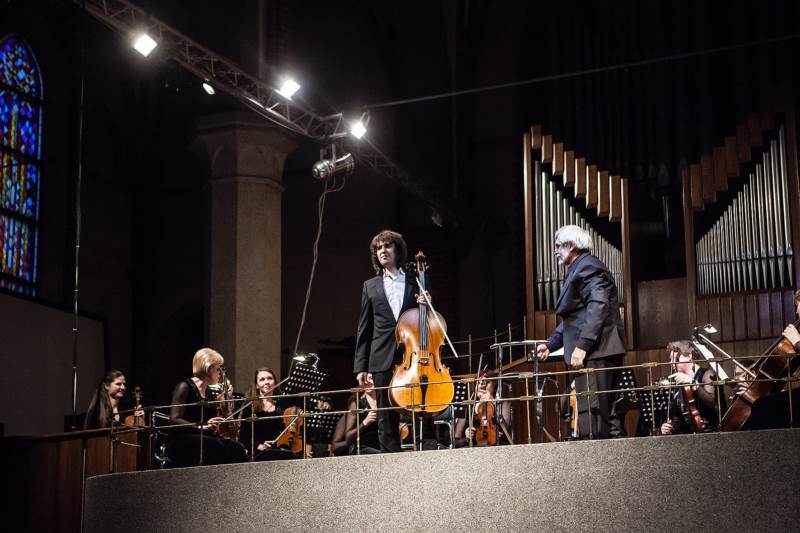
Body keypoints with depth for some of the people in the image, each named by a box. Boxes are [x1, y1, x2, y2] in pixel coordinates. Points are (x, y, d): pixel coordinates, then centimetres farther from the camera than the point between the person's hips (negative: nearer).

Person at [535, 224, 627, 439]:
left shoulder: (587, 266, -7)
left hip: (596, 351, -11)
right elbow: (574, 317, 28)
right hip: (593, 353, 11)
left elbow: (598, 306, -20)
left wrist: (582, 345, -25)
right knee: (605, 411, 10)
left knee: (592, 413, -14)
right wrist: (550, 344, 21)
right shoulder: (577, 270, 25)